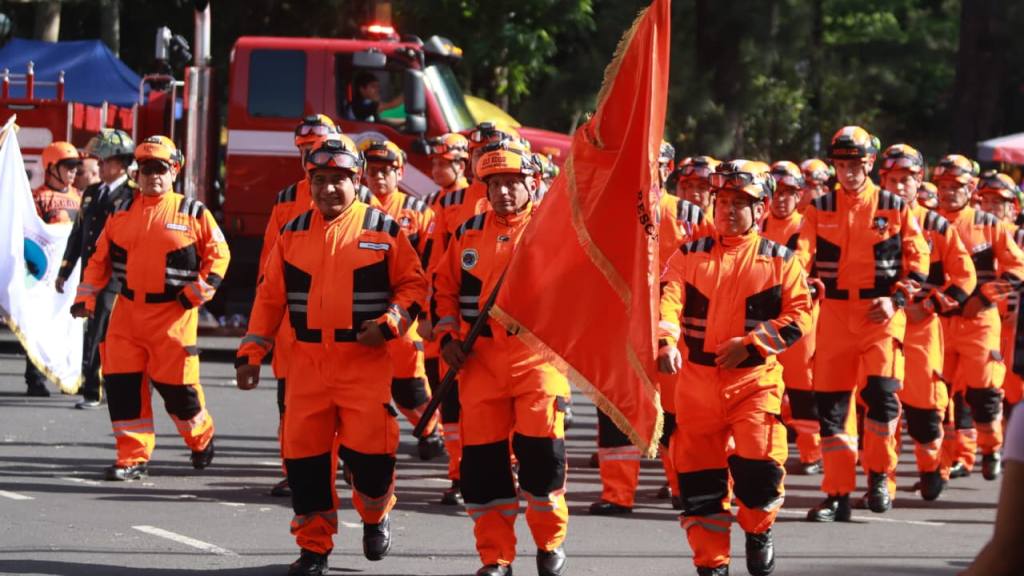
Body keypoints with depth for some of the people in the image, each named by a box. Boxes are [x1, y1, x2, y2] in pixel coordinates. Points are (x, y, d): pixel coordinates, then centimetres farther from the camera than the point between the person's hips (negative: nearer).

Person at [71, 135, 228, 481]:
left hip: (173, 314, -4)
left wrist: (196, 294, -8)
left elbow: (218, 255, 2)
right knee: (122, 383, -2)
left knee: (176, 384, -2)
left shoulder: (193, 214, -1)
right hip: (127, 311, 4)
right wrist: (86, 297, 6)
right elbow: (100, 259, 14)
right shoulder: (122, 213, 10)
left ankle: (201, 437, 27)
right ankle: (133, 458, 5)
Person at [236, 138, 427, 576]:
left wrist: (389, 323, -12)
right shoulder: (293, 234, 10)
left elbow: (413, 284, 4)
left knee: (368, 449, -10)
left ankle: (376, 517, 21)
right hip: (307, 359, 3)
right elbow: (270, 298, 13)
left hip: (365, 360, -3)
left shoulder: (383, 231, 1)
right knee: (304, 454, 2)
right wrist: (251, 354, 8)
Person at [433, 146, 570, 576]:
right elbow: (445, 287, 21)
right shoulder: (468, 234, 12)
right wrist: (447, 336, 9)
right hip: (480, 359, 3)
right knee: (483, 457, 1)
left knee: (541, 449, -11)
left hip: (537, 355, -3)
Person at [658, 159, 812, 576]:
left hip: (755, 378, -2)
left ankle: (758, 531, 12)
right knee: (699, 476, 4)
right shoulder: (690, 255, 7)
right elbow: (668, 300, -7)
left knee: (757, 463, -18)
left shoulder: (779, 260, 4)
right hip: (697, 380, 2)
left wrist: (750, 342, -14)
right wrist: (666, 342, -28)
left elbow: (800, 315, -2)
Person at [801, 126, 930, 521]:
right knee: (831, 400, 1)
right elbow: (802, 255, 0)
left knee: (881, 390, -18)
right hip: (834, 313, 2)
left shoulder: (895, 208, 5)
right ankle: (837, 495, 8)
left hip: (881, 313, -2)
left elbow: (918, 261, 5)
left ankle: (880, 475, 2)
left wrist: (896, 299, -9)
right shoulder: (819, 210, 9)